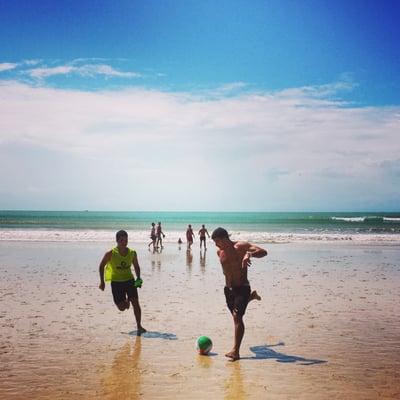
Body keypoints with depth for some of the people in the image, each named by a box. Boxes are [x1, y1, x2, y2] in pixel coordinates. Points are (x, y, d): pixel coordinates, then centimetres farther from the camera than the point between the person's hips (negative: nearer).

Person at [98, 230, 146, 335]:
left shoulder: (132, 253, -5)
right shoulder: (110, 254, -14)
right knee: (122, 308, 1)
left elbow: (136, 266, 11)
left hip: (129, 280, 2)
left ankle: (139, 326, 1)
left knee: (135, 302, -10)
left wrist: (138, 278, -3)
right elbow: (101, 266, -1)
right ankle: (126, 300, 38)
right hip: (116, 282, -1)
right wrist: (102, 281, -2)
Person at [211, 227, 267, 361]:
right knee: (235, 315, 21)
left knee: (237, 316, -18)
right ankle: (252, 296, 49)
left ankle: (236, 351, -17)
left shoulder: (241, 246, -13)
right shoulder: (219, 252, 4)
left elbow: (263, 252, -25)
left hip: (242, 287, -7)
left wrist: (249, 254, -42)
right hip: (228, 288, 7)